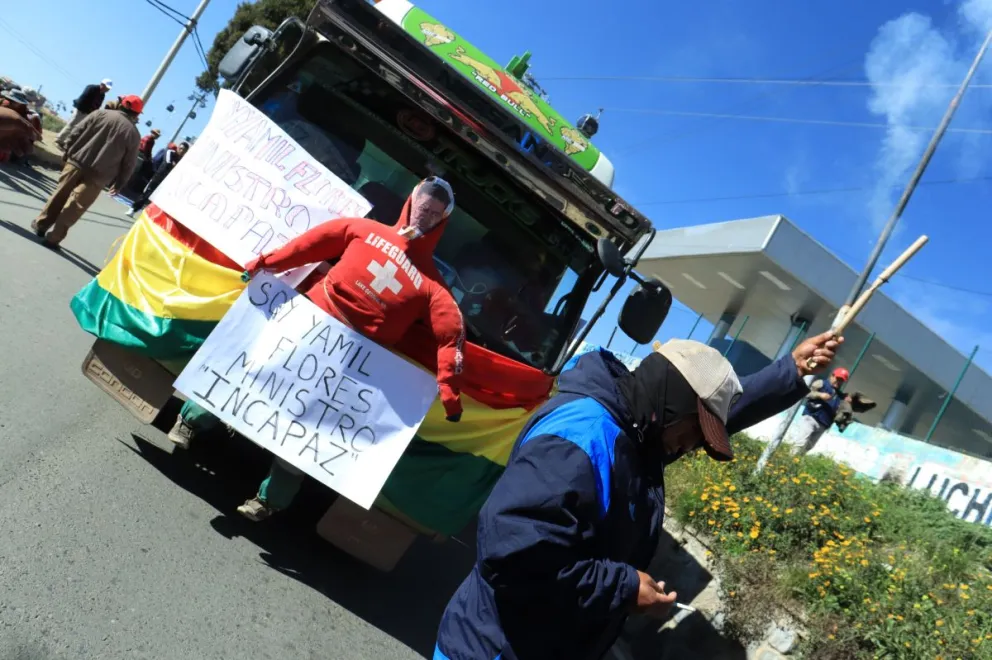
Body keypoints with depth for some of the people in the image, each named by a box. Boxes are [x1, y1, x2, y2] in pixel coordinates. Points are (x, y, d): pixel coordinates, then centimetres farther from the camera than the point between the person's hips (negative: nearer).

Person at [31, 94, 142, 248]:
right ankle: (53, 237, 2)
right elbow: (129, 164, 1)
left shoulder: (101, 113, 3)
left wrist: (67, 151, 12)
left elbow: (76, 132, 2)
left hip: (77, 162, 2)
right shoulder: (134, 133, 0)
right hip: (98, 176, -2)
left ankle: (41, 224, 26)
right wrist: (119, 183, 10)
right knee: (74, 207, 1)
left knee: (59, 195, 17)